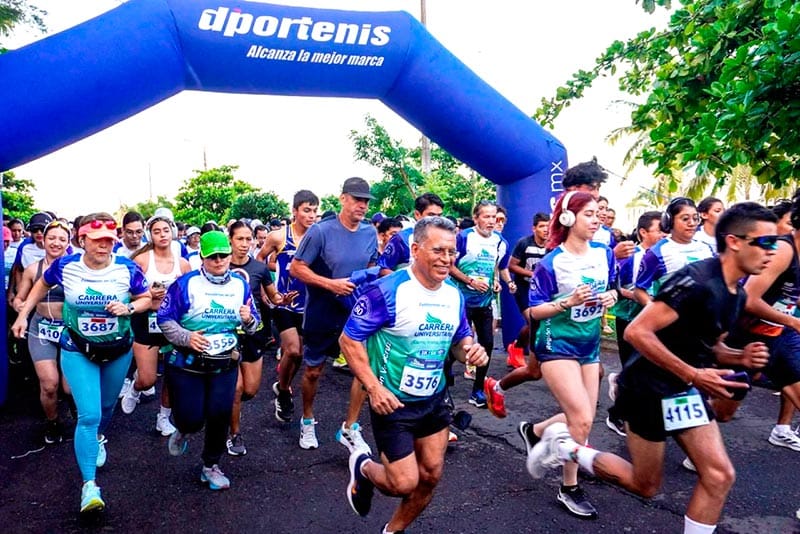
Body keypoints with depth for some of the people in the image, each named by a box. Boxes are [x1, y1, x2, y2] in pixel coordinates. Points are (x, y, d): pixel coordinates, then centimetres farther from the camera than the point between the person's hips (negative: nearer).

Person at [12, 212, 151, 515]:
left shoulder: (127, 269, -15)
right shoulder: (64, 266, -12)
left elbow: (147, 298, -3)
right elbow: (42, 285, 9)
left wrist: (128, 308, -21)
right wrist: (23, 314, 8)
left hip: (118, 349, 2)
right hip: (77, 350, -1)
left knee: (107, 405, 23)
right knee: (89, 415, -11)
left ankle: (98, 438, 58)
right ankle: (89, 485, -3)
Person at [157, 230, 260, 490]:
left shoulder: (240, 284, 2)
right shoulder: (186, 283, -10)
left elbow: (252, 326, 8)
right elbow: (165, 319, -9)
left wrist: (248, 320, -16)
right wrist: (186, 337, -24)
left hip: (225, 364, 3)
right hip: (187, 362, -3)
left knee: (220, 415, 1)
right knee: (192, 418, 0)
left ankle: (210, 466, 26)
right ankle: (183, 431, 40)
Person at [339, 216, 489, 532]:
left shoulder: (454, 295, 0)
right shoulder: (387, 291, -21)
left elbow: (460, 339, 14)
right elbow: (349, 339, -17)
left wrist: (470, 350, -11)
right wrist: (374, 388, -23)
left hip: (434, 400, 7)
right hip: (393, 402, -6)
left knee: (431, 476, 14)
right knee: (404, 483, -4)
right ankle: (363, 468, 30)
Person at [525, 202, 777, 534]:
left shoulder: (737, 294, 7)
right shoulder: (697, 280, -24)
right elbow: (637, 332, -28)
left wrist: (739, 357, -1)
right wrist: (694, 375, -27)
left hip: (686, 392, 9)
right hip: (650, 389, -8)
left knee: (719, 475, 2)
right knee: (645, 486, 6)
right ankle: (564, 446, 21)